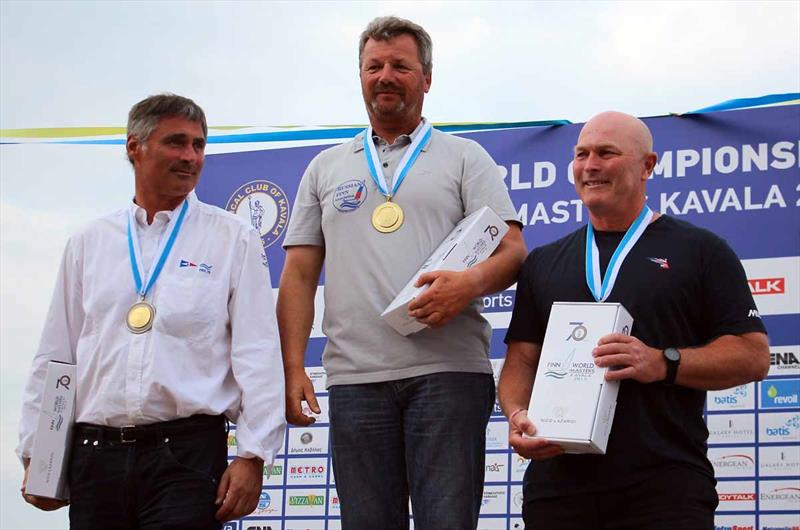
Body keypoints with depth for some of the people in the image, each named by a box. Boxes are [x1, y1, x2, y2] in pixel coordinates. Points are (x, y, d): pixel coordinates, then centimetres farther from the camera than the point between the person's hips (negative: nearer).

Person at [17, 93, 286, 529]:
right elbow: (54, 356, 15)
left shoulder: (234, 240, 4)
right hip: (94, 455, 3)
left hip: (186, 453, -3)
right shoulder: (88, 244, 13)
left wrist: (253, 456, -9)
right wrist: (36, 454, 10)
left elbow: (258, 355, -2)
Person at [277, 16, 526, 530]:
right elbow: (299, 274, 15)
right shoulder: (326, 168, 19)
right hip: (355, 377, 3)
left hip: (448, 372, -3)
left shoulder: (464, 157, 11)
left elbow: (513, 249, 2)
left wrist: (472, 282, -21)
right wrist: (293, 367, 3)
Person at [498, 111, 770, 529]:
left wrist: (662, 363, -16)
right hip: (557, 485, 4)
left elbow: (753, 356, -1)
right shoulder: (543, 263, 19)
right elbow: (522, 357, 15)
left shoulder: (699, 251, 6)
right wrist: (516, 413, -7)